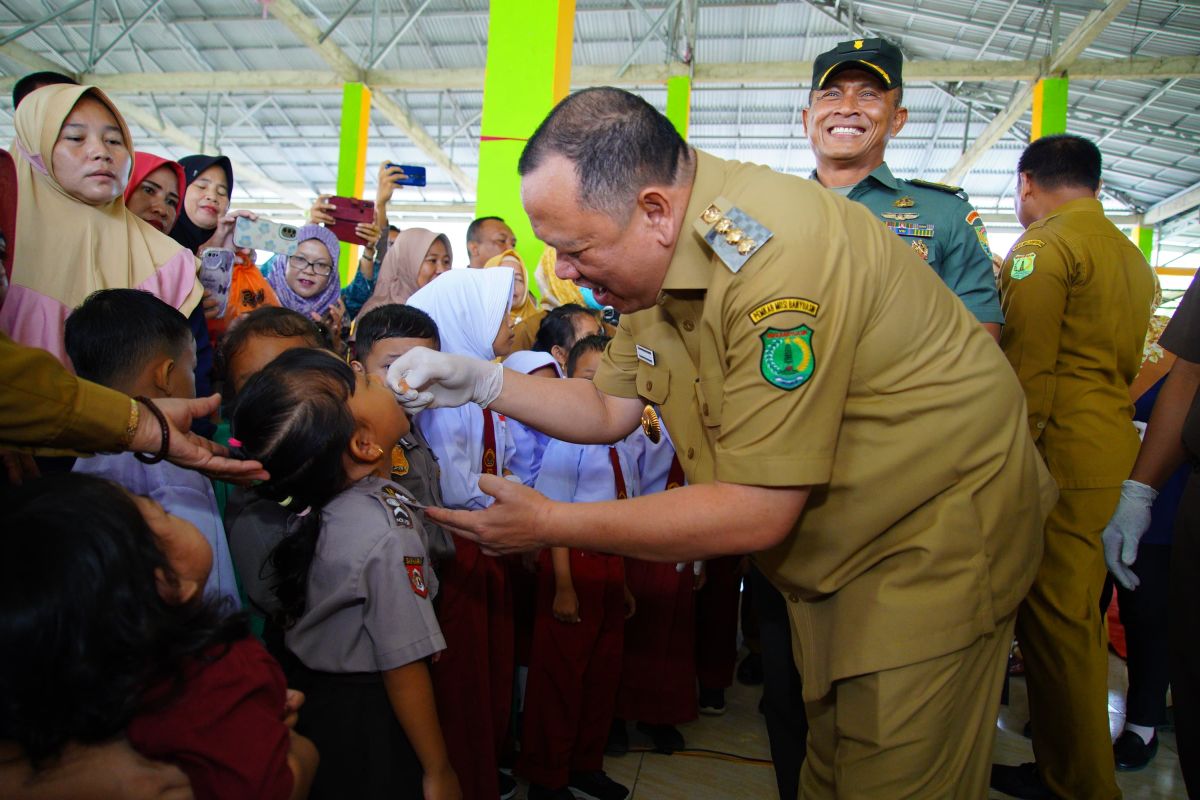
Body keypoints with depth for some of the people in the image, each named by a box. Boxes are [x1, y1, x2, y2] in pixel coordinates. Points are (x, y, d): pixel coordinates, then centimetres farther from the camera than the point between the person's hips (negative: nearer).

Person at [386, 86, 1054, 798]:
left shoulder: (774, 255, -32)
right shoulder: (657, 256, -4)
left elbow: (758, 512, -29)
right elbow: (612, 411, 6)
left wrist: (548, 524, -24)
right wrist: (481, 382, -8)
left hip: (937, 530, -7)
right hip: (830, 548, 8)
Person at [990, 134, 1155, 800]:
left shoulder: (1043, 245, -9)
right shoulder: (1130, 254, 18)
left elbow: (1025, 368, -17)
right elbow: (1131, 365, 19)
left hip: (1060, 456, -9)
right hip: (1113, 452, 9)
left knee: (1053, 616, 0)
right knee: (1078, 613, 17)